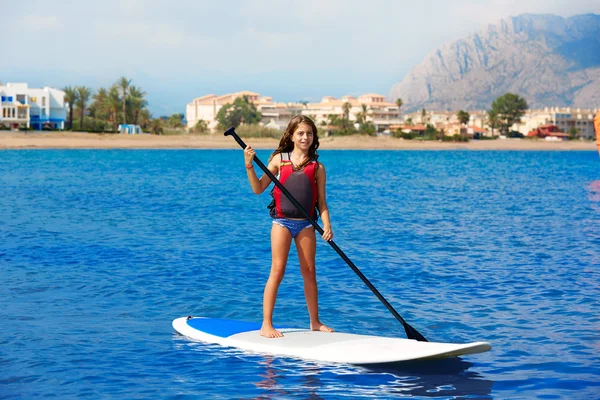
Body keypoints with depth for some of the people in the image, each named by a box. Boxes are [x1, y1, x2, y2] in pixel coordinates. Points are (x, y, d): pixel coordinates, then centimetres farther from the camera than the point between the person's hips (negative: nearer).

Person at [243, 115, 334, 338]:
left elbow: (321, 201, 5)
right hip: (282, 221, -2)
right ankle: (266, 324, -2)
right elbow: (258, 189, 3)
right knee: (277, 271, -6)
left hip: (305, 224, 2)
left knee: (309, 272, 8)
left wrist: (326, 225, -8)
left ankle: (314, 322, 21)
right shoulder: (279, 160, 3)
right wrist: (249, 166, -10)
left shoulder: (317, 167, 6)